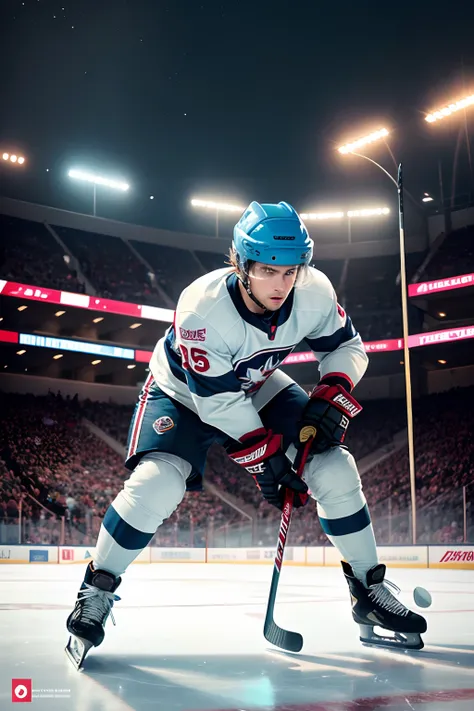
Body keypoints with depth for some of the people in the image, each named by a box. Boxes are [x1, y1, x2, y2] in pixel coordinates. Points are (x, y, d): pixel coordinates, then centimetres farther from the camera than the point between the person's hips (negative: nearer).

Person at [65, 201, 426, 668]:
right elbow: (218, 400, -30)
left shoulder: (315, 293, -23)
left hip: (260, 388, 4)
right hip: (184, 391, -4)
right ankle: (97, 591, -3)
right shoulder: (201, 308, -36)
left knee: (334, 467, -9)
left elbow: (346, 346, -4)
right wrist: (264, 460, -27)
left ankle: (368, 591, 9)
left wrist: (333, 394, -22)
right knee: (157, 483, -26)